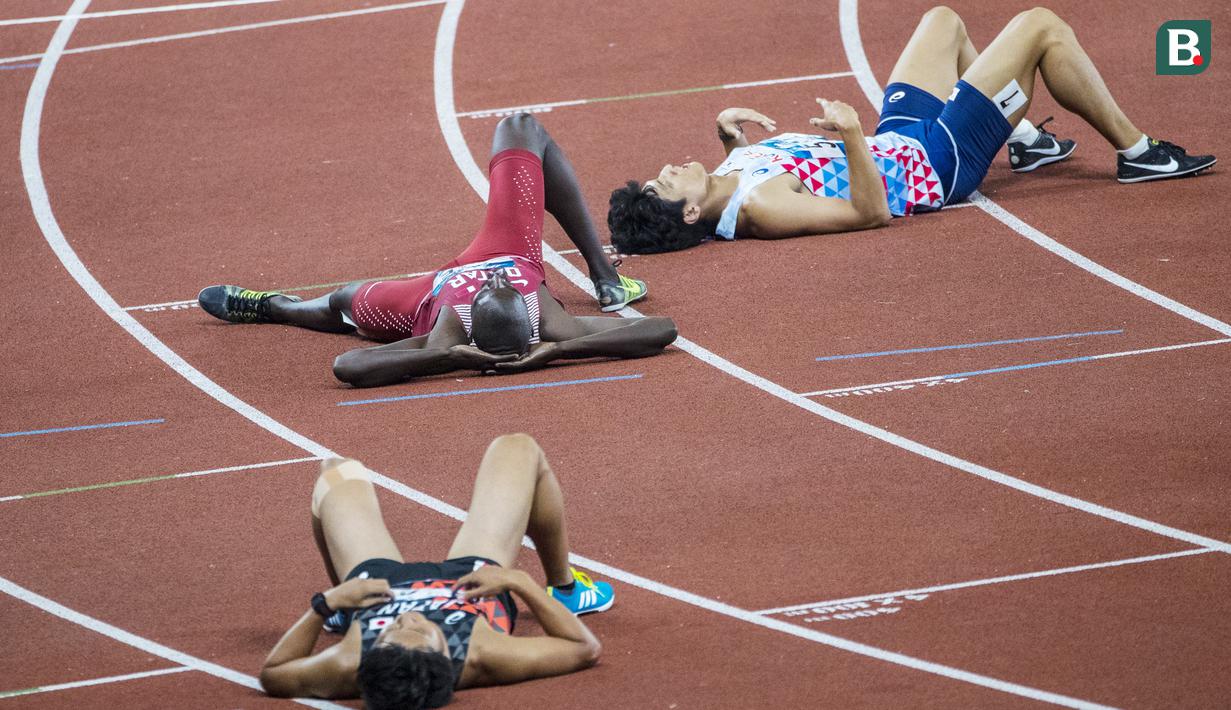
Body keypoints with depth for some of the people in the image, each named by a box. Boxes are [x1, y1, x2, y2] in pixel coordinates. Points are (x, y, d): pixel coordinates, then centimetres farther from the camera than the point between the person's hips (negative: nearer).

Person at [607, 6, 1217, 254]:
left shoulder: (724, 182, -10)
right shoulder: (760, 208, -36)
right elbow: (870, 212, -33)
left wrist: (732, 137, -3)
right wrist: (852, 135, -45)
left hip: (896, 144, 9)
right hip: (933, 164, -9)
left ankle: (1024, 140, 40)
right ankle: (1135, 151, 14)